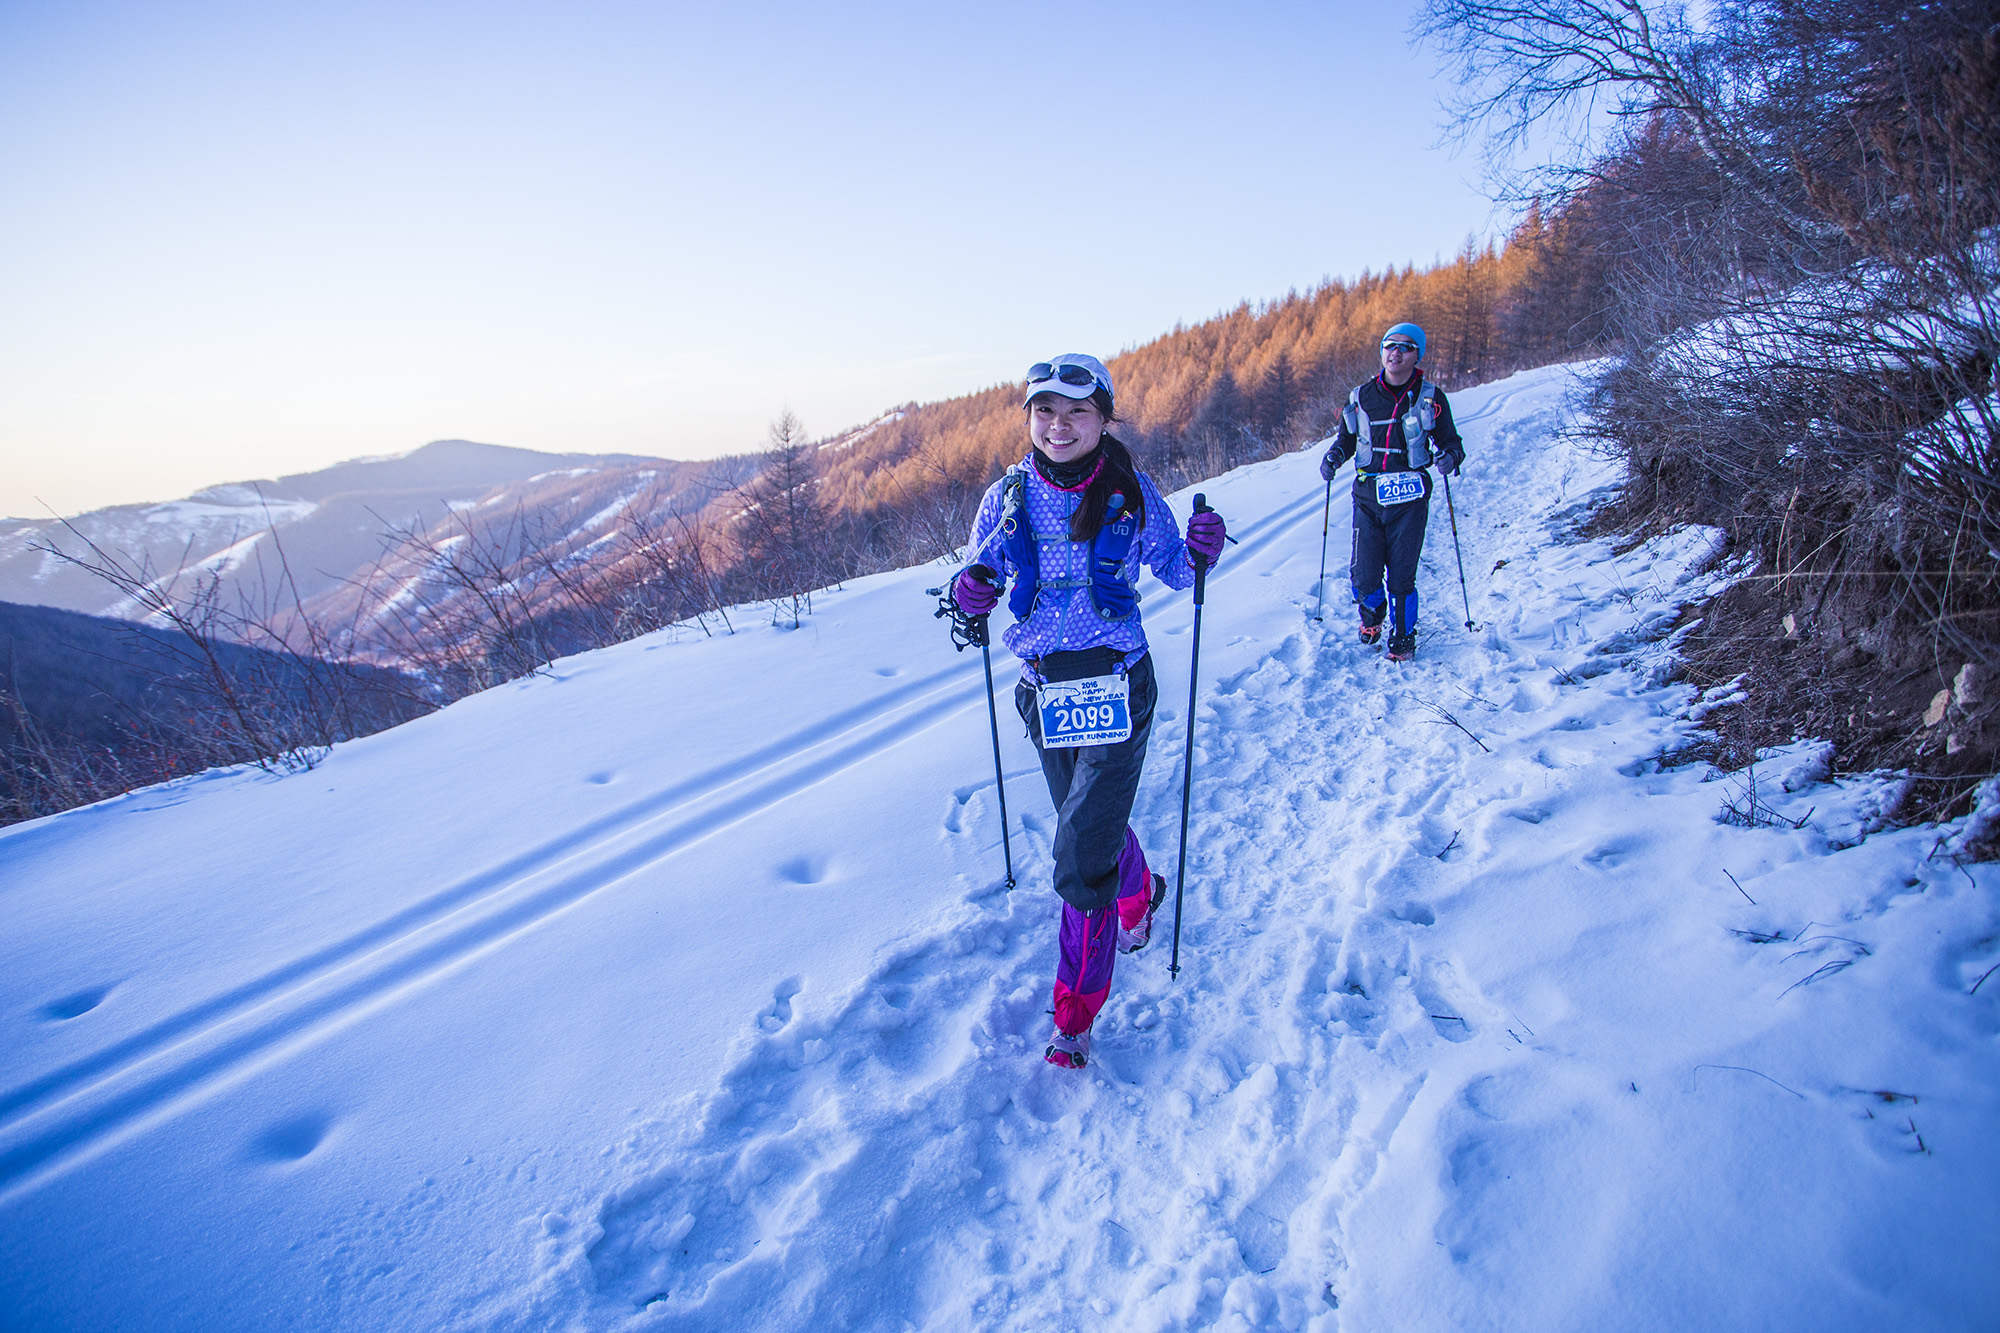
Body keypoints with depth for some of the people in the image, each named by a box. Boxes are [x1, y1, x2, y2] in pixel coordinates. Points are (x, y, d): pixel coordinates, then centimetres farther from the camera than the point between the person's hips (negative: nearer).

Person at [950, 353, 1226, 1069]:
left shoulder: (1130, 492, -5)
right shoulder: (1007, 498, 0)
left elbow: (1172, 569, 4)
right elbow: (981, 572, 10)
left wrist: (1200, 551, -18)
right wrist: (972, 589, -14)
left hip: (1116, 686, -4)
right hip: (1043, 688, 4)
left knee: (1084, 852, -11)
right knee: (1089, 819, 22)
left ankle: (1075, 1014, 5)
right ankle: (1139, 894, 57)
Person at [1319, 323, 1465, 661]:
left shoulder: (1430, 398, 3)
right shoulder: (1361, 398, 6)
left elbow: (1450, 441, 9)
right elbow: (1347, 438, 20)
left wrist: (1449, 456, -13)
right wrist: (1334, 455, -1)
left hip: (1410, 498, -1)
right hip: (1369, 497, 2)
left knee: (1401, 575, -2)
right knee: (1364, 576, -2)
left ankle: (1403, 636, 20)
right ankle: (1372, 614, 32)